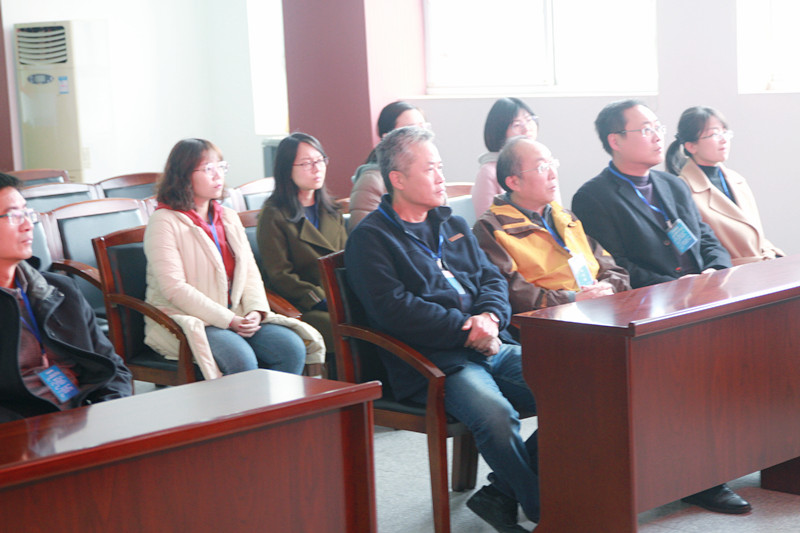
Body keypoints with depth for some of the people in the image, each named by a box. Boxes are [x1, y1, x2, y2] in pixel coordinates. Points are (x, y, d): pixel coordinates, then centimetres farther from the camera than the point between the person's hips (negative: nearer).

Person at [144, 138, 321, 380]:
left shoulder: (229, 218, 18)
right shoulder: (164, 222, -5)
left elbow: (250, 271, 14)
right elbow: (174, 288, -15)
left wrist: (255, 311, -7)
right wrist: (227, 320, -18)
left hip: (237, 317, 7)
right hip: (184, 319, -6)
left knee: (292, 347, -18)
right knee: (241, 359, -33)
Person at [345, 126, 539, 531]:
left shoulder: (453, 225, 25)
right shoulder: (370, 238, 1)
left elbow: (492, 278, 21)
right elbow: (394, 310, -11)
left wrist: (489, 318, -3)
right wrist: (466, 330, -12)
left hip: (492, 346, 7)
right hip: (431, 361, -7)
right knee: (495, 415, -35)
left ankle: (502, 494, -6)